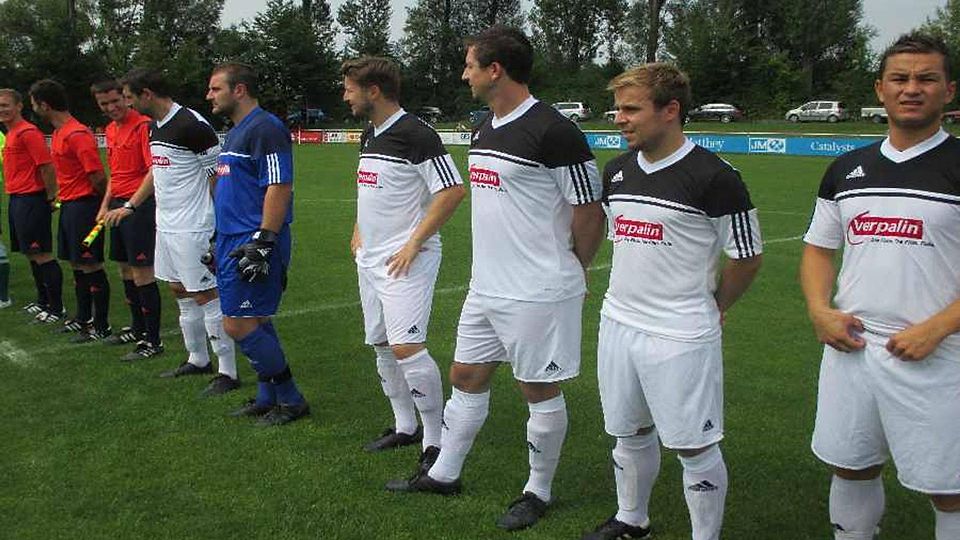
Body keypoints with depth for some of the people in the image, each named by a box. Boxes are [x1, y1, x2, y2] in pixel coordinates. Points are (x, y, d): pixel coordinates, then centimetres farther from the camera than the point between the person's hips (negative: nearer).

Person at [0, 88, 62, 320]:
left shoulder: (28, 132, -14)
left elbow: (47, 166, -19)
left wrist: (50, 198, -15)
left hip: (30, 201, -10)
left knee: (42, 255, -7)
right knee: (31, 255, 15)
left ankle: (57, 308, -1)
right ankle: (43, 301, 25)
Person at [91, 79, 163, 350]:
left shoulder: (143, 125, -14)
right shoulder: (111, 130, 14)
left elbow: (155, 171, -23)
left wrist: (130, 206, -27)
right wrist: (106, 206, 17)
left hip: (139, 205, -9)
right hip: (118, 206, 9)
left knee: (141, 272, -7)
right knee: (125, 269, 16)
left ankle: (152, 339, 0)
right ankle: (138, 328, 29)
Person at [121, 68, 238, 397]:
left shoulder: (192, 125, -17)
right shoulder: (154, 128, 12)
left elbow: (219, 175, -15)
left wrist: (218, 223, -14)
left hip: (193, 228, -10)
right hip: (167, 225, 10)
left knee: (206, 296, -5)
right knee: (180, 292, 16)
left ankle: (228, 372, 3)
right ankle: (198, 359, 30)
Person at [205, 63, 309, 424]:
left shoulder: (265, 129, -14)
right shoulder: (236, 132, 19)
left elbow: (279, 188, -21)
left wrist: (262, 244, -24)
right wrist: (220, 240, 25)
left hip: (253, 242, -10)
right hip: (233, 241, 10)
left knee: (238, 324, -9)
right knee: (254, 321, 13)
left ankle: (290, 400, 3)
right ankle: (267, 398, 23)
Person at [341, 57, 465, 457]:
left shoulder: (415, 134, -15)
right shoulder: (369, 135, 13)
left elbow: (453, 191, -19)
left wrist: (415, 243, -19)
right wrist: (359, 232, 18)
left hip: (405, 260, -10)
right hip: (370, 258, 10)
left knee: (406, 347, -16)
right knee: (381, 346, 14)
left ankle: (435, 440, -2)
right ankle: (405, 427, 28)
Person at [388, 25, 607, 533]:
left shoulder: (554, 132, -18)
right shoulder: (483, 130, 10)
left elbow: (590, 215, -12)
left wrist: (570, 272, 1)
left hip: (538, 293, -8)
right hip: (485, 286, 8)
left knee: (540, 392, 7)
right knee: (466, 377, 17)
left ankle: (538, 491, 25)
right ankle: (444, 473, 34)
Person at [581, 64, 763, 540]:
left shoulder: (713, 178, -15)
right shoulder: (616, 171, 5)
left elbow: (747, 256, -6)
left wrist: (711, 308, 5)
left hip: (680, 335, -6)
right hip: (618, 322, 7)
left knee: (694, 447, 3)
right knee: (630, 433, 20)